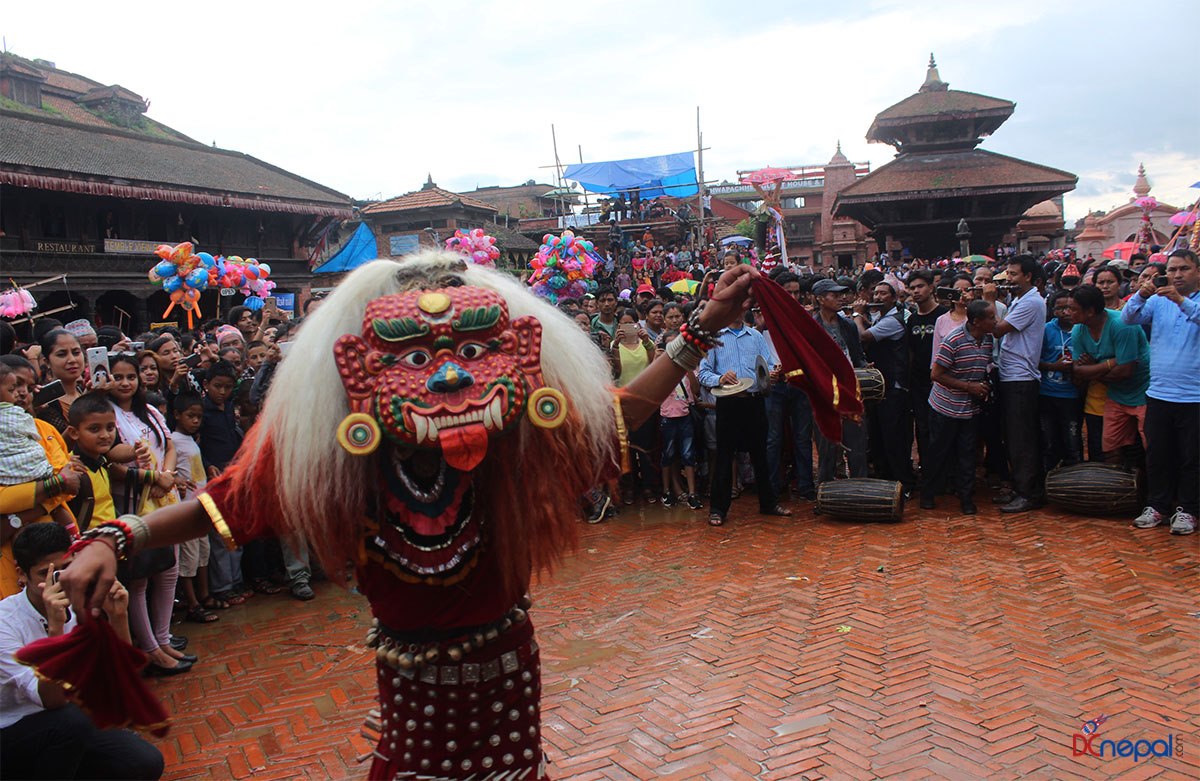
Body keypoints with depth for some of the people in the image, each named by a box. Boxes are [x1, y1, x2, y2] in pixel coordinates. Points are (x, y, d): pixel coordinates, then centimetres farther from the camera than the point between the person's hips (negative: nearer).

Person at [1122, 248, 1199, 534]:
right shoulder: (1157, 301, 7)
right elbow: (1128, 318, -4)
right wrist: (1140, 296, -20)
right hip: (1158, 393, 3)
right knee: (1157, 455, 10)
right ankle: (1158, 506, 21)